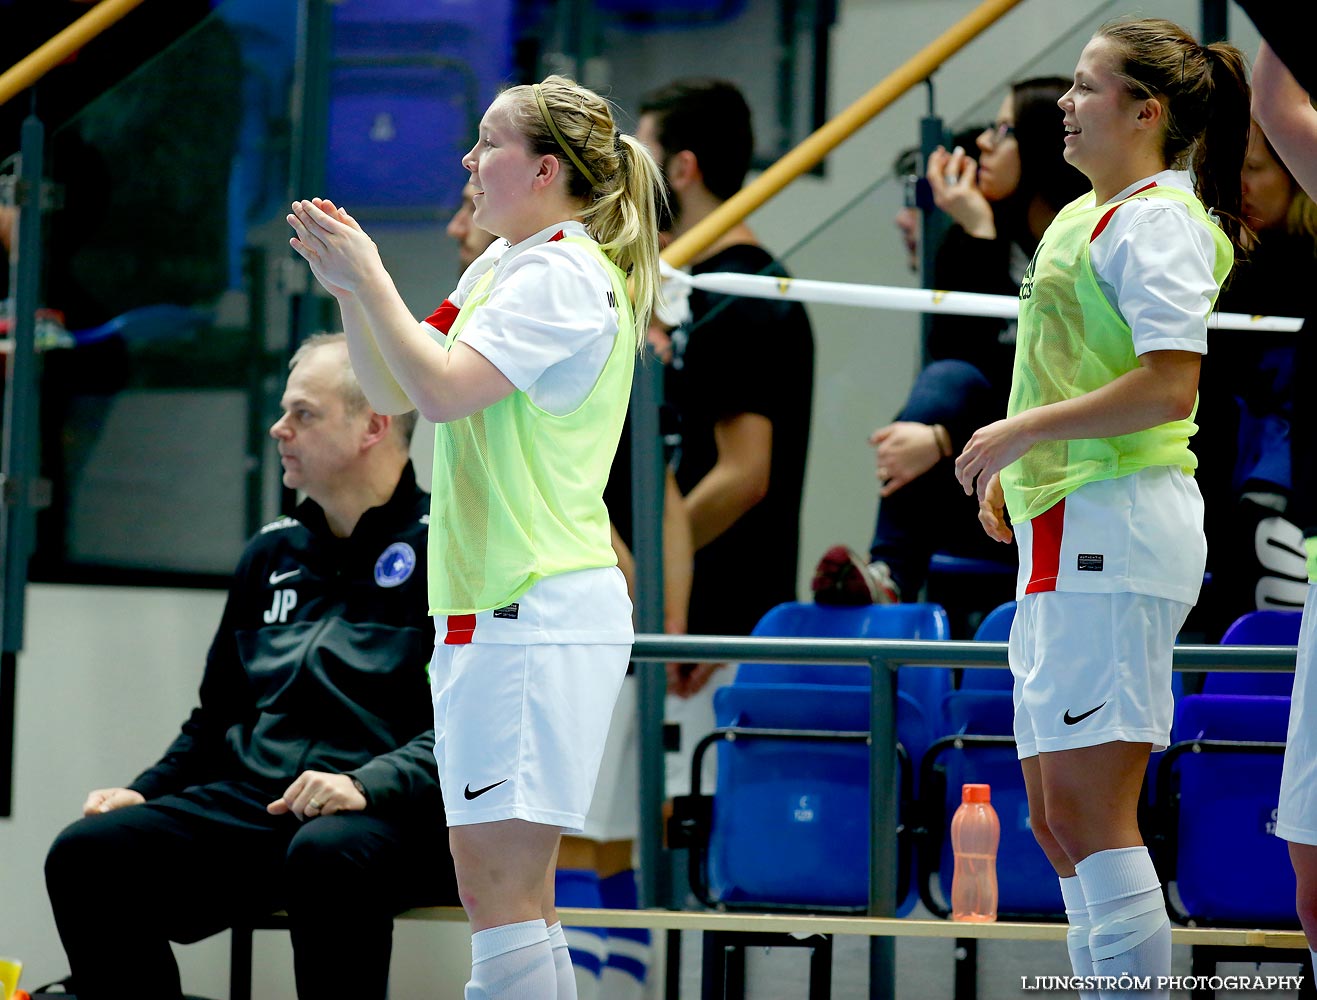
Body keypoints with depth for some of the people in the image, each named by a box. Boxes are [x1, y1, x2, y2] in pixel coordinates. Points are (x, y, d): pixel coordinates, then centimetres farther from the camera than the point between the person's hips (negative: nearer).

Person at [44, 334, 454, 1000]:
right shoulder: (273, 553, 23)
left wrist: (368, 784, -25)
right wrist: (145, 793, 14)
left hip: (389, 814, -6)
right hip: (250, 802, 6)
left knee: (326, 855, -42)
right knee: (86, 856, -19)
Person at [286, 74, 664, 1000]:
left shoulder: (563, 274, -11)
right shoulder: (499, 266, 18)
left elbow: (443, 390, -20)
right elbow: (392, 390, 20)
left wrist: (368, 276, -12)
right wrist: (351, 288, 6)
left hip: (536, 614, -10)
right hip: (492, 610, 10)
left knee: (498, 888, -13)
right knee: (519, 895, 9)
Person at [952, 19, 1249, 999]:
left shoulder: (1159, 220, -10)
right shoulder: (1084, 217, 18)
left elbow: (1169, 386, -21)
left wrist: (1021, 431, -17)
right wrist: (1015, 466, 18)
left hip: (1118, 523, -10)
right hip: (1065, 533, 10)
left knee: (1086, 808, -13)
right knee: (1059, 820, 10)